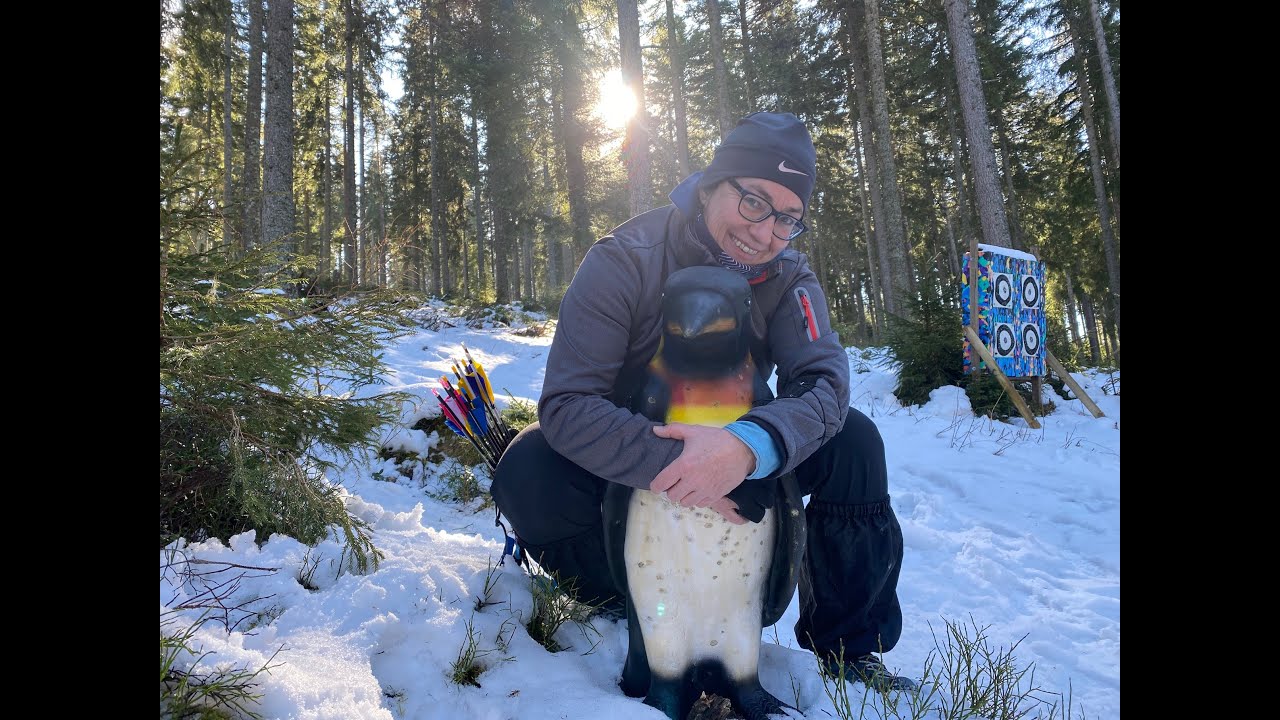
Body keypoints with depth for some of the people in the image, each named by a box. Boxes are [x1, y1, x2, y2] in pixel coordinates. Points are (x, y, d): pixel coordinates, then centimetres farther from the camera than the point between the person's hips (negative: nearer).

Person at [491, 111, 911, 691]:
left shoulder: (787, 275, -14)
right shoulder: (624, 260, -26)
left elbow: (823, 382, -28)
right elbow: (567, 404, -33)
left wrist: (749, 445, -50)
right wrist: (669, 469, -48)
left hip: (733, 453, 3)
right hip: (633, 450, -2)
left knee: (853, 441, -19)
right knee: (528, 476, -32)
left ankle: (846, 647, 0)